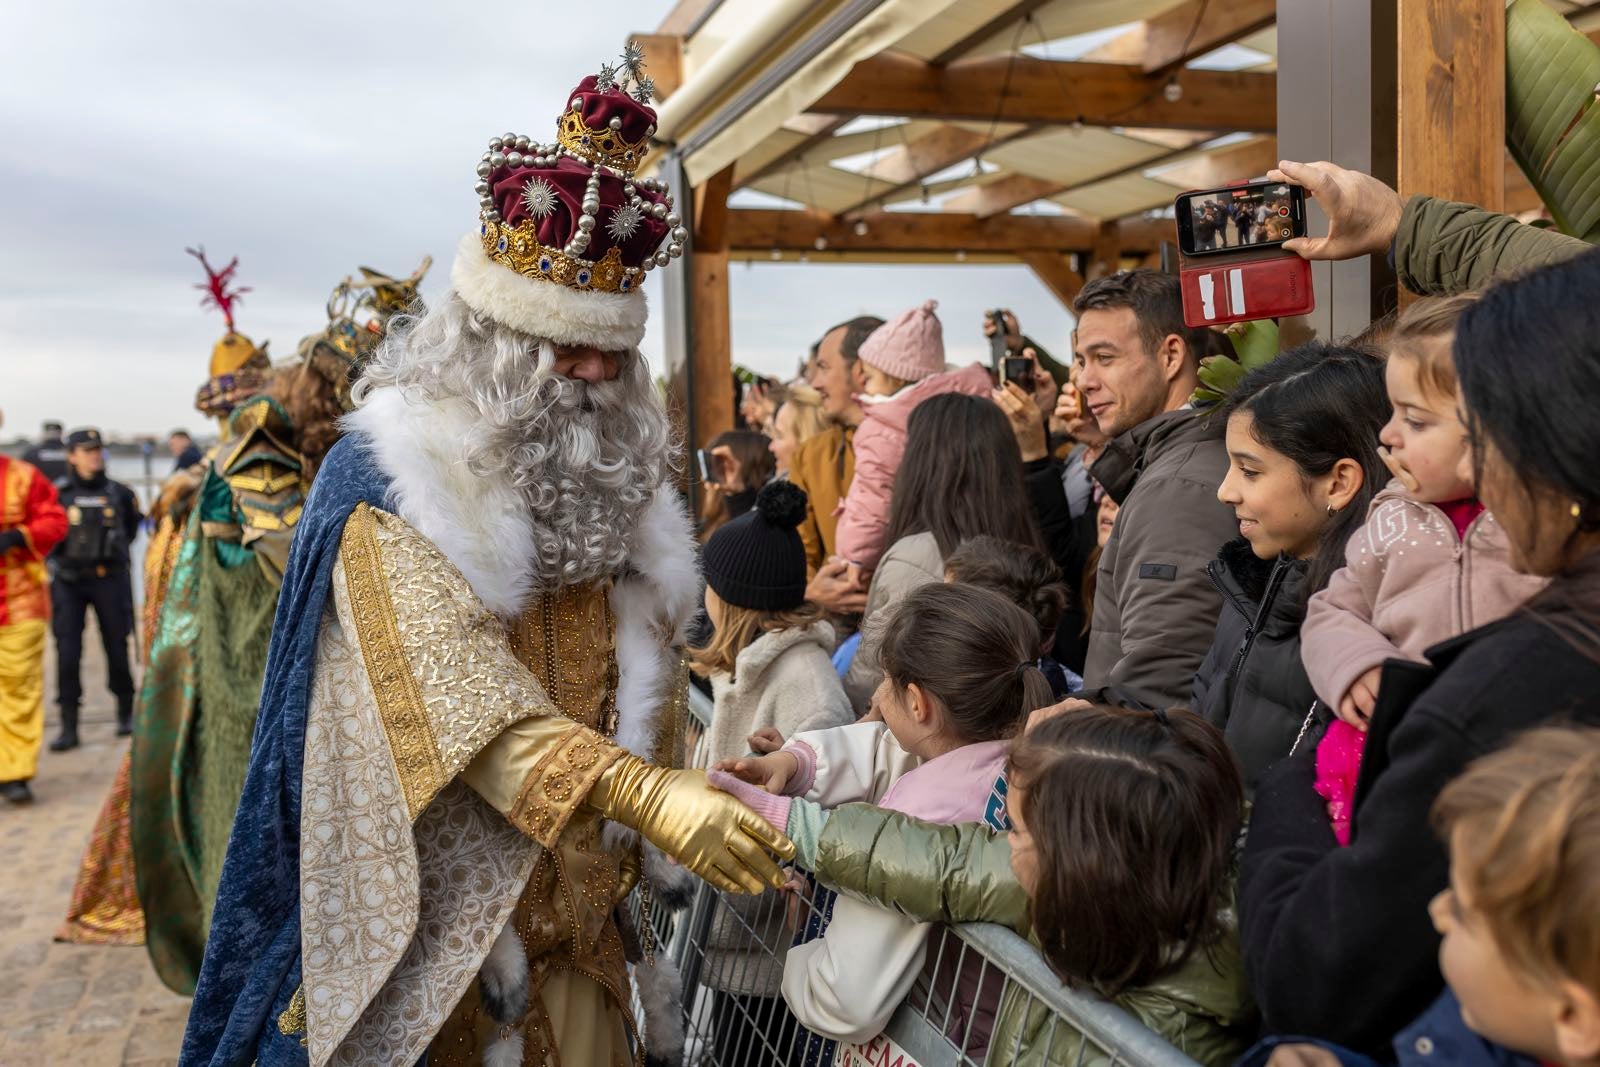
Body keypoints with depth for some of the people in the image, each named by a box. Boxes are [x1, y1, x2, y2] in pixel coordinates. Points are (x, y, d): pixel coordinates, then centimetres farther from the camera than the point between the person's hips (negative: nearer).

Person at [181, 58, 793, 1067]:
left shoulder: (619, 470, 4)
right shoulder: (389, 477, -15)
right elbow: (453, 692, -26)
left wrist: (647, 830, 6)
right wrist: (641, 793, -36)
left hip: (584, 901, 5)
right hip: (445, 899, -5)